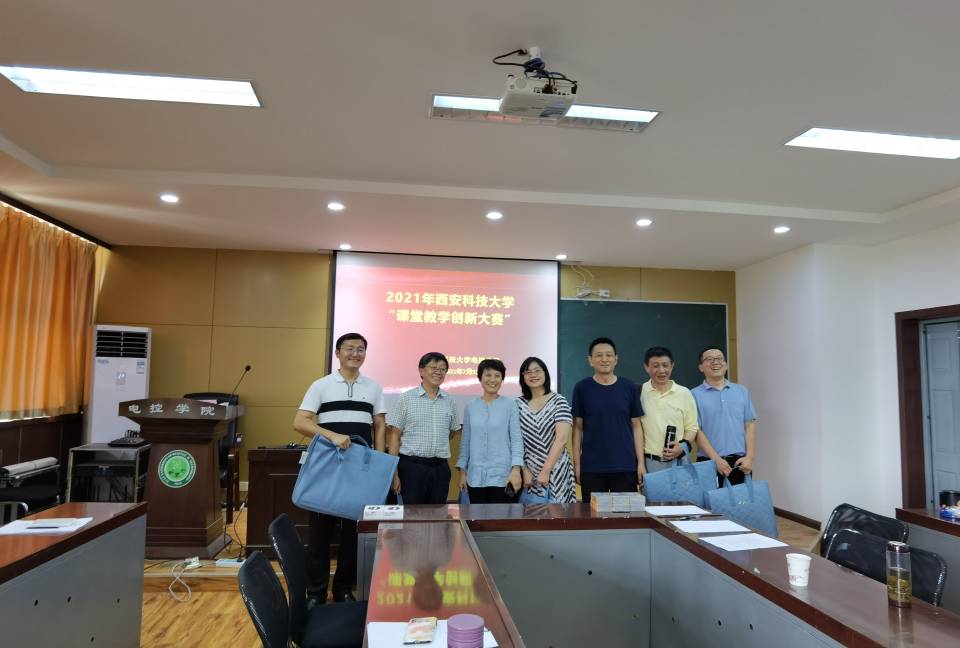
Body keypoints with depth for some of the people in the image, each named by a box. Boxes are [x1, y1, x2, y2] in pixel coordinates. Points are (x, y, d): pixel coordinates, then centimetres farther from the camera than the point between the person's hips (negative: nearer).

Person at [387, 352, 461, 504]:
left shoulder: (449, 401, 7)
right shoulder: (406, 398, -2)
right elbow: (395, 436, -3)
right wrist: (394, 473, -7)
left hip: (440, 468, 3)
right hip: (412, 466, -3)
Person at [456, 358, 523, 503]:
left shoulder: (510, 404, -3)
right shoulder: (470, 407, 7)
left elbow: (517, 439, -5)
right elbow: (465, 441, 12)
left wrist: (516, 469, -15)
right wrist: (462, 471, 8)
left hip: (502, 476, -3)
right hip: (476, 476, 3)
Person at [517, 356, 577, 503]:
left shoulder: (558, 401, -2)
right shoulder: (518, 404, 5)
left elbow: (562, 439, -10)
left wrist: (546, 471, -12)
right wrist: (524, 470, -6)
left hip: (556, 471, -2)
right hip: (529, 474, 2)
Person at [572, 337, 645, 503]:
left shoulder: (629, 388, 3)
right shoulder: (582, 388, 0)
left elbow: (636, 426, 6)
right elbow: (578, 428, 3)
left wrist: (641, 462, 0)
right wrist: (577, 463, -1)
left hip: (626, 467, 1)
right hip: (591, 467, -1)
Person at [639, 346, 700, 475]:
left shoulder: (684, 393, 5)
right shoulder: (639, 392, 0)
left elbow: (692, 427, 10)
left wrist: (683, 446, -8)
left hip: (679, 461, 1)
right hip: (649, 462, -1)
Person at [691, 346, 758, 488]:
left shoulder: (742, 391, 10)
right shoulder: (695, 395, -1)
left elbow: (750, 425, 7)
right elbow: (696, 431, -6)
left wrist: (749, 457, -3)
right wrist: (717, 459, -12)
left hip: (740, 462, 3)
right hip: (710, 463, -3)